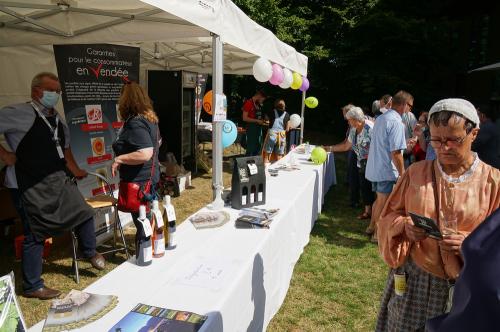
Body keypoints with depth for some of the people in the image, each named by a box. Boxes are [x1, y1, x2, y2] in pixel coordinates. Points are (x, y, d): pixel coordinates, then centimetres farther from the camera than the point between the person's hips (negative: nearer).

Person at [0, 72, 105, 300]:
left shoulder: (57, 120, 12)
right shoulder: (19, 114, -13)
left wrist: (75, 170, 23)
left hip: (58, 181, 7)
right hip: (31, 187, -7)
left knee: (84, 213, 11)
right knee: (36, 235, 3)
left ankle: (89, 252, 39)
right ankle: (32, 287, 21)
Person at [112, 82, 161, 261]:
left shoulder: (135, 124, -23)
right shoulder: (149, 119, 7)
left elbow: (145, 154, -32)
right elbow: (156, 142, 23)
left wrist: (119, 159, -22)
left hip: (139, 181, -10)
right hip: (150, 177, 10)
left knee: (142, 224, 2)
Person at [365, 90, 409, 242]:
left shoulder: (380, 118, 9)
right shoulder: (396, 122, -19)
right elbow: (395, 152, -22)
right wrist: (402, 173, -14)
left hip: (375, 167, 9)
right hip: (387, 170, -9)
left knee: (379, 199, 22)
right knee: (383, 202, 4)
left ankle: (372, 227, 34)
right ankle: (378, 233, 16)